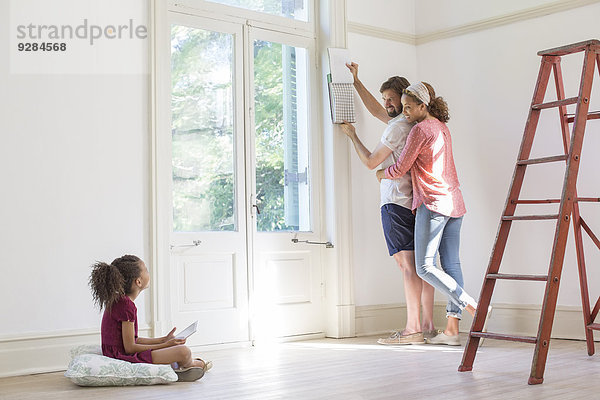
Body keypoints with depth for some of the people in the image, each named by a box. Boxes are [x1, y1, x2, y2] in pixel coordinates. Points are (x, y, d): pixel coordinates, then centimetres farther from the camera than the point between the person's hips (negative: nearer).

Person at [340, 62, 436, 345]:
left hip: (396, 203, -9)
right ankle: (427, 325, 10)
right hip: (414, 202, 9)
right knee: (420, 264, 7)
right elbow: (375, 110, 34)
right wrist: (356, 81, 35)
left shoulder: (398, 127, -10)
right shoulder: (409, 123, 19)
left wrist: (352, 135, 7)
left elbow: (370, 162, -6)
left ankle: (412, 330, -9)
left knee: (407, 264, -10)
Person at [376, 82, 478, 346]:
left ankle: (472, 307, -12)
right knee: (451, 264, 4)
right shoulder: (442, 127, 17)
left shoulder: (420, 130, -10)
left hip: (433, 204, -9)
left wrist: (380, 173, 14)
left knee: (425, 267, -5)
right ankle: (452, 329, 3)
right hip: (454, 203, 9)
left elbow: (400, 170, -6)